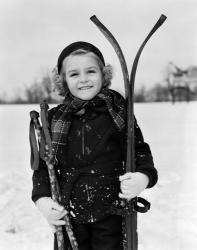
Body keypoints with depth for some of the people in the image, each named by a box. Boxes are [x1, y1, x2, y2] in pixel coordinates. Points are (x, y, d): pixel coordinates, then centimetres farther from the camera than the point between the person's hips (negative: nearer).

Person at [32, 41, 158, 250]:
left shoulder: (119, 111, -4)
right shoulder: (55, 118, 1)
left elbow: (139, 149, 2)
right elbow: (43, 163, 7)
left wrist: (143, 177, -18)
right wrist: (42, 198, -8)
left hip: (111, 215, -1)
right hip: (67, 216, 2)